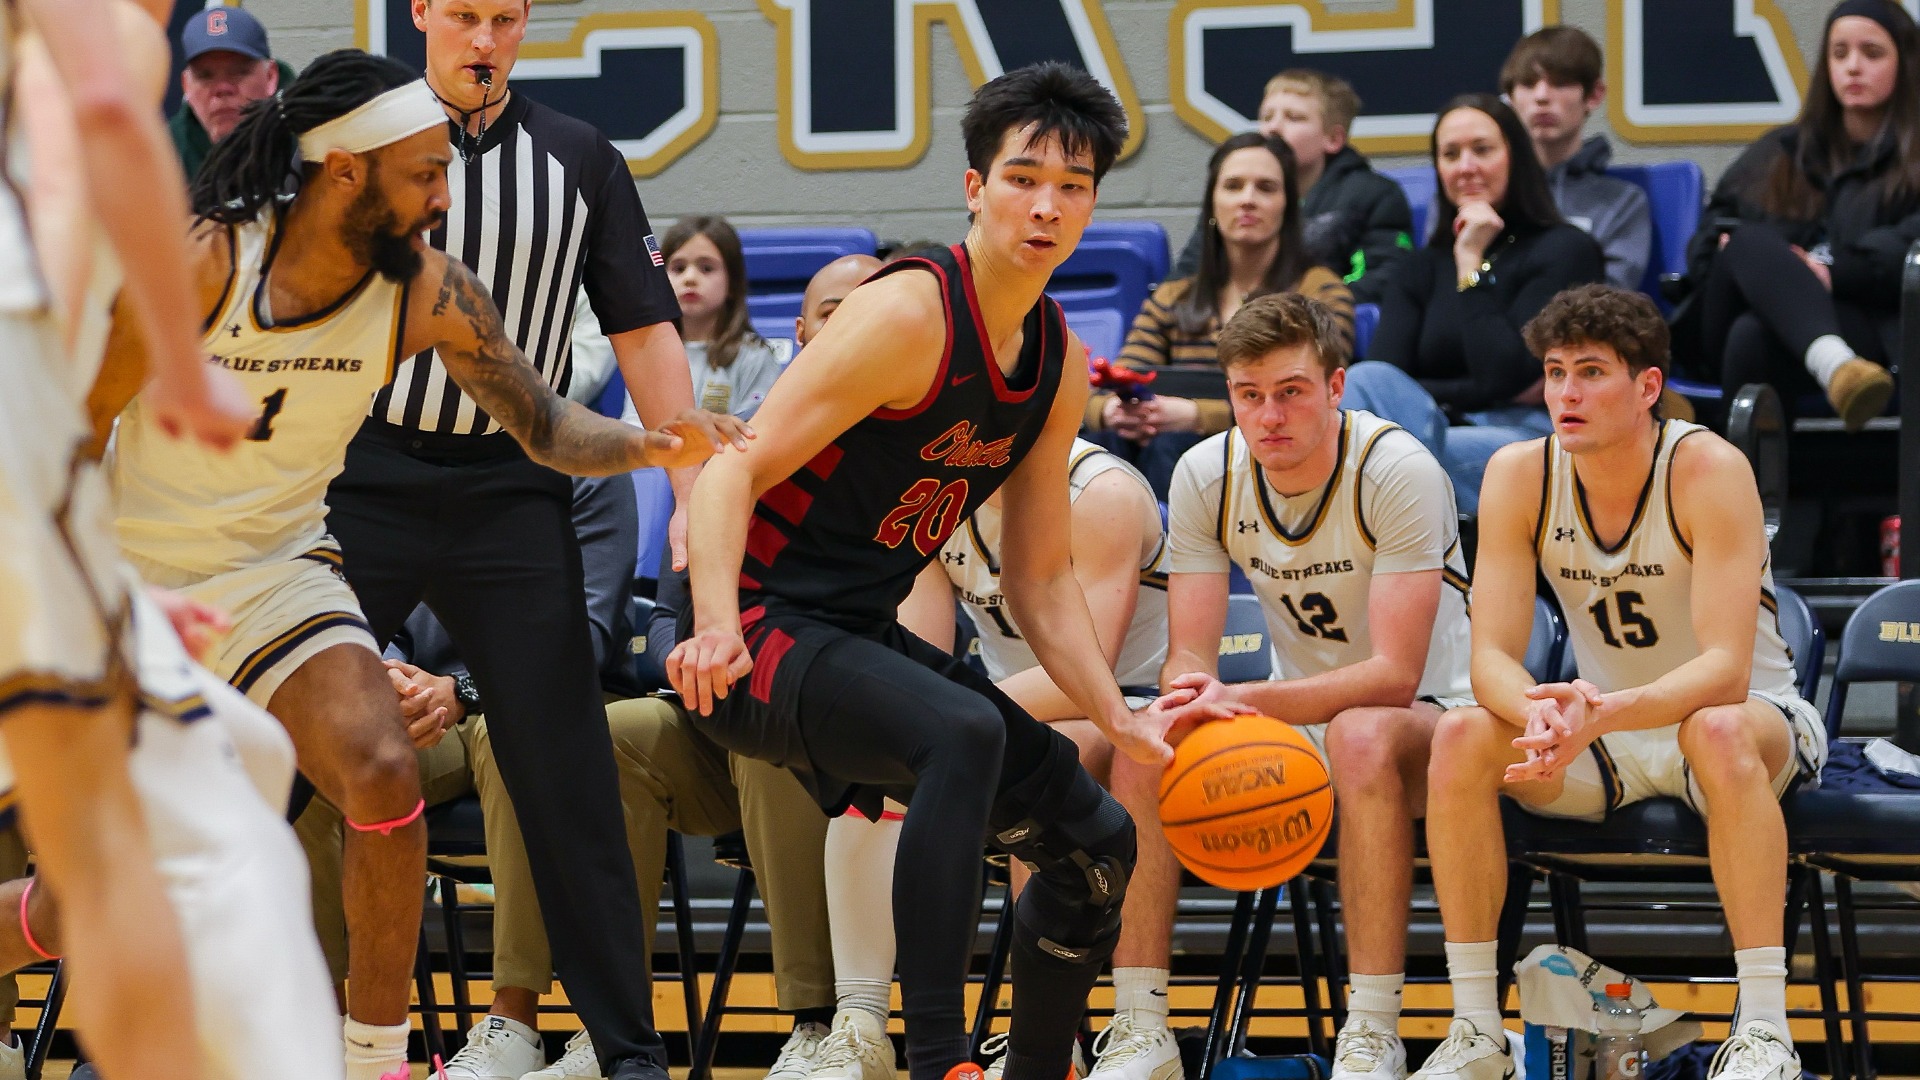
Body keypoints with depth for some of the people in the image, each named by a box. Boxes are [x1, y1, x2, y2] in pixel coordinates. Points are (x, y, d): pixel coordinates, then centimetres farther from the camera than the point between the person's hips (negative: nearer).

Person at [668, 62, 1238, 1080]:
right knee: (964, 732, -37)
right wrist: (717, 625, -37)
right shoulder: (909, 316, -18)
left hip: (863, 641, 9)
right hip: (764, 627, -9)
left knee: (1097, 841, 12)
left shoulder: (1061, 364, 7)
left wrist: (1121, 717, 2)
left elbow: (1040, 580, 14)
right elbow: (735, 471, -22)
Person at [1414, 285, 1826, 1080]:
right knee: (1461, 737, -23)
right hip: (1606, 735, 4)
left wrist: (1602, 714, -48)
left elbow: (1726, 670, -30)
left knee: (1718, 731, -39)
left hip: (1750, 721, -4)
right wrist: (1542, 713, -39)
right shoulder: (1519, 476, -10)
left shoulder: (1710, 470, -22)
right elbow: (1491, 659, -14)